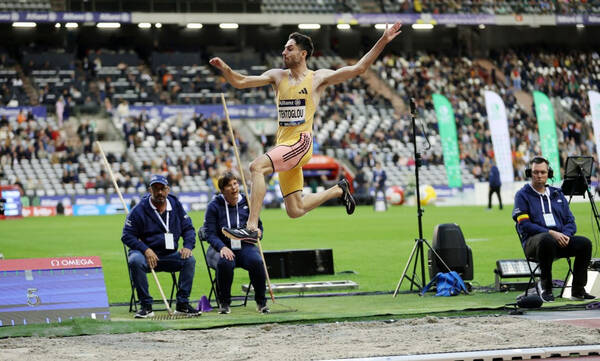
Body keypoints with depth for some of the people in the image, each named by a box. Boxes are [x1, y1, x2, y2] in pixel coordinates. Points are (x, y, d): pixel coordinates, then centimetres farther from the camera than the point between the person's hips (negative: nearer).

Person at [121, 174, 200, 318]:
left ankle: (182, 304, -15)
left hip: (170, 255, 3)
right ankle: (146, 306, -27)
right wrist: (146, 250, -20)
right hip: (146, 253, -3)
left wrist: (188, 246, -9)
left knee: (189, 260, -23)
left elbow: (188, 229, 12)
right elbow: (127, 236, -6)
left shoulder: (176, 205, 7)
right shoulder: (139, 210, -6)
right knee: (135, 260, -35)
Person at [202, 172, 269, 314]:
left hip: (244, 247, 2)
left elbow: (258, 225, 18)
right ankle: (224, 302, -15)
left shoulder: (247, 203, 7)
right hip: (221, 247, -2)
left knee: (257, 261, -31)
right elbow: (210, 233, -6)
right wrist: (222, 247, -24)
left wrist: (258, 232, -8)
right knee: (225, 263, -37)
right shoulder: (214, 206, -1)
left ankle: (261, 302, -12)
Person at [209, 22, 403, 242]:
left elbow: (358, 68, 0)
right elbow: (240, 82, 10)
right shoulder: (277, 76, 15)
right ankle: (338, 190, 34)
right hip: (283, 145, 6)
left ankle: (252, 227, -32)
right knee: (295, 210, 9)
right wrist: (224, 68, -10)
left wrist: (383, 41, -8)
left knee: (257, 167, -29)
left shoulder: (318, 78, 4)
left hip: (301, 143, -6)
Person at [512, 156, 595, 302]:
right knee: (547, 240, -40)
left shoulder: (557, 194, 22)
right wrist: (551, 233, -17)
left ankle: (578, 290, -16)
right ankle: (546, 286, -24)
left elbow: (570, 221, 18)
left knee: (585, 243, -22)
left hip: (560, 240, 5)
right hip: (534, 240, -5)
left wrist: (565, 235, -7)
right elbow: (524, 225, -6)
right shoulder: (523, 195, 6)